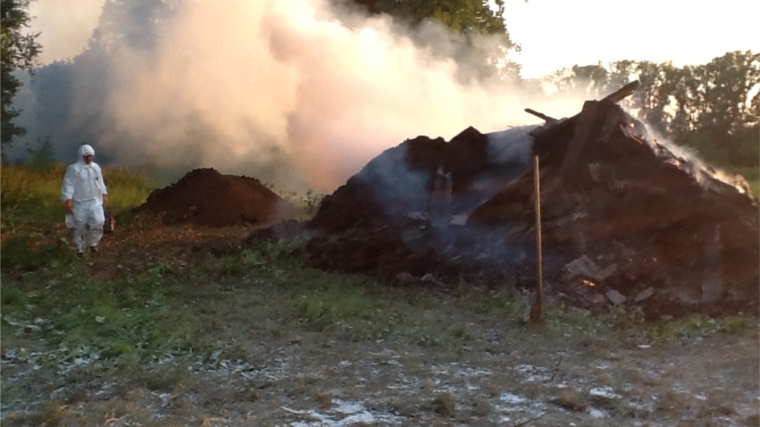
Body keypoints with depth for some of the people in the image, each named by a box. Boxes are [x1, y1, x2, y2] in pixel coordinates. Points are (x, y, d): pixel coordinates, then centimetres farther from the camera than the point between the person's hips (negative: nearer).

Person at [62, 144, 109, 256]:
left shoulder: (96, 167, 8)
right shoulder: (74, 168, -9)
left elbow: (100, 182, 20)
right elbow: (68, 184, -12)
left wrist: (104, 194, 23)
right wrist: (68, 199, -19)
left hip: (94, 201, 4)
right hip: (79, 203, -3)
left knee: (98, 222, -13)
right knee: (80, 226, 4)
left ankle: (93, 243, 10)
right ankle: (81, 249, 20)